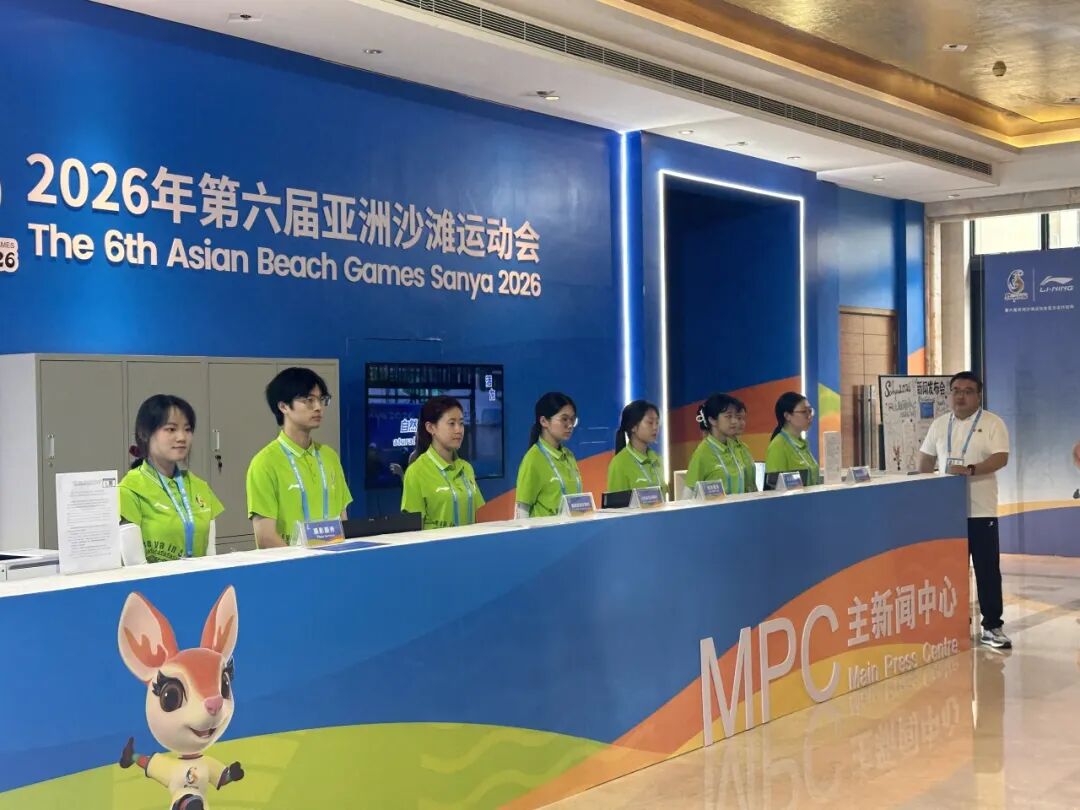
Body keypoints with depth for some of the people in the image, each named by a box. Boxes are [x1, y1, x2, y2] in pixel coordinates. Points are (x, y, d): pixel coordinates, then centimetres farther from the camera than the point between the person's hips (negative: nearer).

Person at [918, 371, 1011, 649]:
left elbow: (1001, 458, -14)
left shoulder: (993, 423, -3)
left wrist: (971, 470, -27)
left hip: (981, 510, -4)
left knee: (987, 569, -2)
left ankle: (992, 626, 5)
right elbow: (926, 459, 16)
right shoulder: (939, 425, 11)